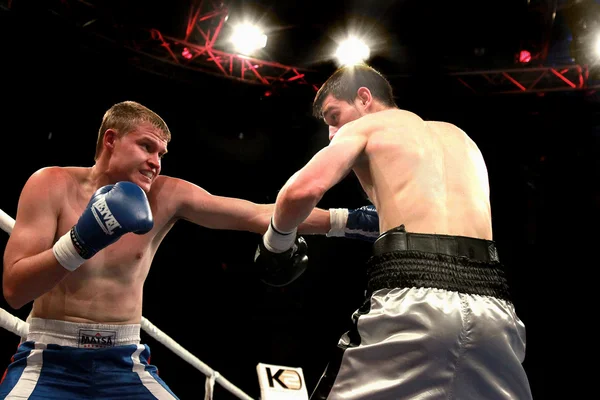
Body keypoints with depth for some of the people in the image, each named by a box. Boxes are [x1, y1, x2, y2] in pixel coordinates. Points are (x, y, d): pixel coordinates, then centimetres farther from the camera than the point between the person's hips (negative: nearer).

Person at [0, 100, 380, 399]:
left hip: (125, 361, 3)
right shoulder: (51, 184, -8)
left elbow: (258, 215, -9)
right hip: (49, 358, -2)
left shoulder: (167, 195, -3)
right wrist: (81, 241, -29)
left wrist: (348, 220, -15)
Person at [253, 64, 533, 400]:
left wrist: (275, 241, 13)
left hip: (415, 300, -5)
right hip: (493, 309, 6)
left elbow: (304, 189, -4)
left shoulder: (362, 127, 14)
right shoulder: (460, 137, 32)